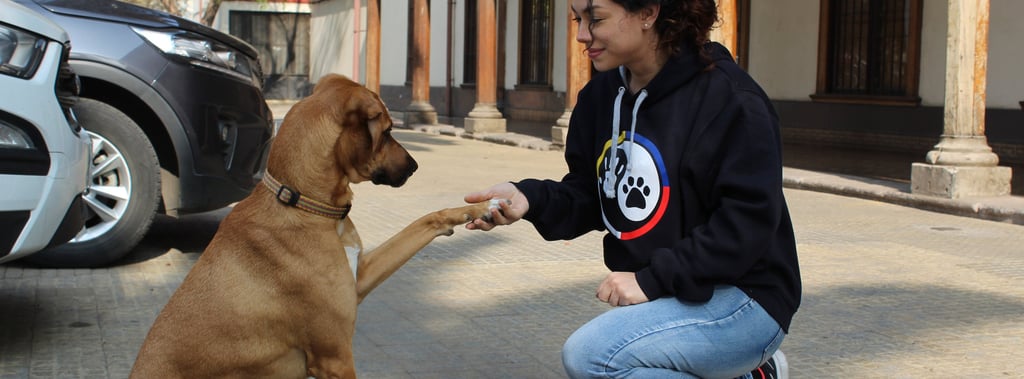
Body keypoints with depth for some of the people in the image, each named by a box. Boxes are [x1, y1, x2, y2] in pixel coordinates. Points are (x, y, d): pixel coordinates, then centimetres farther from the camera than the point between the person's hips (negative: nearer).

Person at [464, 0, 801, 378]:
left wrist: (653, 279, -26)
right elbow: (587, 199, 4)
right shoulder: (601, 95, 4)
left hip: (742, 299, -8)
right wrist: (529, 197, -17)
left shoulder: (728, 97, -19)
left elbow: (749, 224, -23)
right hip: (667, 296, 9)